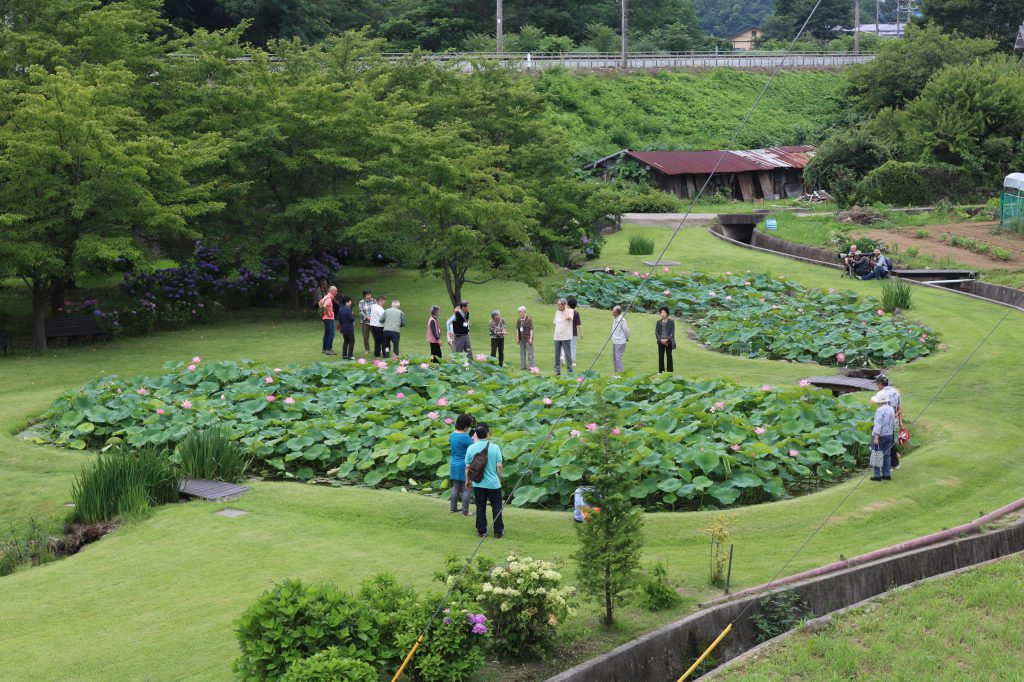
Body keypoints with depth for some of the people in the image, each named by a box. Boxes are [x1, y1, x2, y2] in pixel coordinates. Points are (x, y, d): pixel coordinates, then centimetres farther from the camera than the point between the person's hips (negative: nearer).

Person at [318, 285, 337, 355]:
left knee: (326, 333, 16)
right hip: (329, 318, -10)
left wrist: (322, 312, 18)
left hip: (326, 318, 10)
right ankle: (328, 349, -11)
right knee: (331, 333, -9)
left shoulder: (326, 297, 12)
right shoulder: (329, 298, -18)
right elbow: (325, 306, -33)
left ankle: (324, 349, 22)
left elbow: (320, 303, 24)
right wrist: (327, 313, -20)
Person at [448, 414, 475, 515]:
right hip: (465, 465, -7)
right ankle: (465, 511, 5)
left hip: (454, 464, 7)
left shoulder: (452, 435, 3)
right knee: (466, 489, 2)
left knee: (456, 487, 18)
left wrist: (471, 439, 13)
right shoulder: (465, 437, -21)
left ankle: (453, 507, 23)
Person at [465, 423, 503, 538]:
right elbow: (499, 466, -10)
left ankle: (482, 531, 17)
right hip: (493, 483, -2)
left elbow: (467, 467, -1)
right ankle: (498, 531, 15)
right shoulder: (494, 447, -12)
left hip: (478, 484, 2)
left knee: (480, 508, 12)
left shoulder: (471, 448, -8)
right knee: (496, 508, 10)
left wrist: (468, 480, 14)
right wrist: (499, 479, 7)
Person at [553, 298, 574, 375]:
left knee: (568, 354, -1)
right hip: (557, 337, 6)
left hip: (566, 337, -6)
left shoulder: (569, 311, -7)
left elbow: (568, 317, -28)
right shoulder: (557, 312, 12)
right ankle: (557, 370, 15)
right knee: (557, 355, 8)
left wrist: (565, 308, -15)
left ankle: (569, 370, 7)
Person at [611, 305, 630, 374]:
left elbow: (626, 330, -15)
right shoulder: (615, 319, 9)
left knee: (618, 357, -9)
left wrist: (627, 338, -3)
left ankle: (620, 372, -3)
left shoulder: (621, 319, -19)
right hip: (614, 342, 9)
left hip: (620, 342, -9)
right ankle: (616, 371, 24)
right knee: (614, 357, 14)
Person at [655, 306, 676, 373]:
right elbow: (656, 332, 5)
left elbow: (672, 332, -6)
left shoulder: (671, 322, -1)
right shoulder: (659, 322, 9)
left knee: (669, 357, 0)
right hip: (661, 342, 3)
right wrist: (661, 340, -12)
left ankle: (669, 372, 3)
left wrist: (666, 340, -17)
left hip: (668, 342, -3)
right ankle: (661, 371, 9)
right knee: (661, 357, 3)